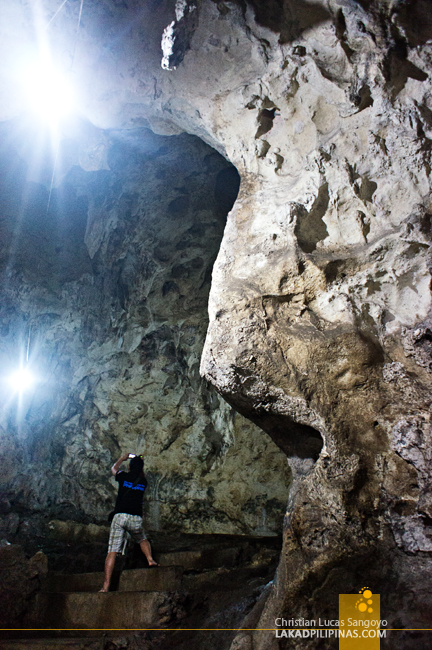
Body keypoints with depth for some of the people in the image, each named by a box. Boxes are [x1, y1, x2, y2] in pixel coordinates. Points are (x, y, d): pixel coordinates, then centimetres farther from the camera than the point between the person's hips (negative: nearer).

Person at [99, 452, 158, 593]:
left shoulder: (124, 477, 7)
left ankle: (106, 585, -9)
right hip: (136, 518, 2)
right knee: (143, 540, 31)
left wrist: (124, 458, 43)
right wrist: (139, 463, 39)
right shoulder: (143, 481, 12)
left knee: (112, 551, -3)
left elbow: (114, 468, 30)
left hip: (120, 516, -2)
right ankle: (150, 559, 6)